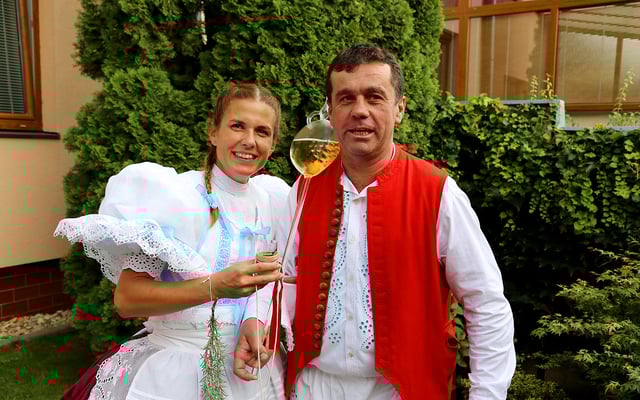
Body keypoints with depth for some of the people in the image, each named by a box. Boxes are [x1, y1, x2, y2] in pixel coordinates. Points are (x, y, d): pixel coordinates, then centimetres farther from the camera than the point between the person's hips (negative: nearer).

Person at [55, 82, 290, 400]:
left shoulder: (272, 199, -2)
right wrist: (215, 286, -31)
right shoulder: (172, 195, -17)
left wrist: (257, 318, -10)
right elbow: (126, 299, -19)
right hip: (177, 370, -5)